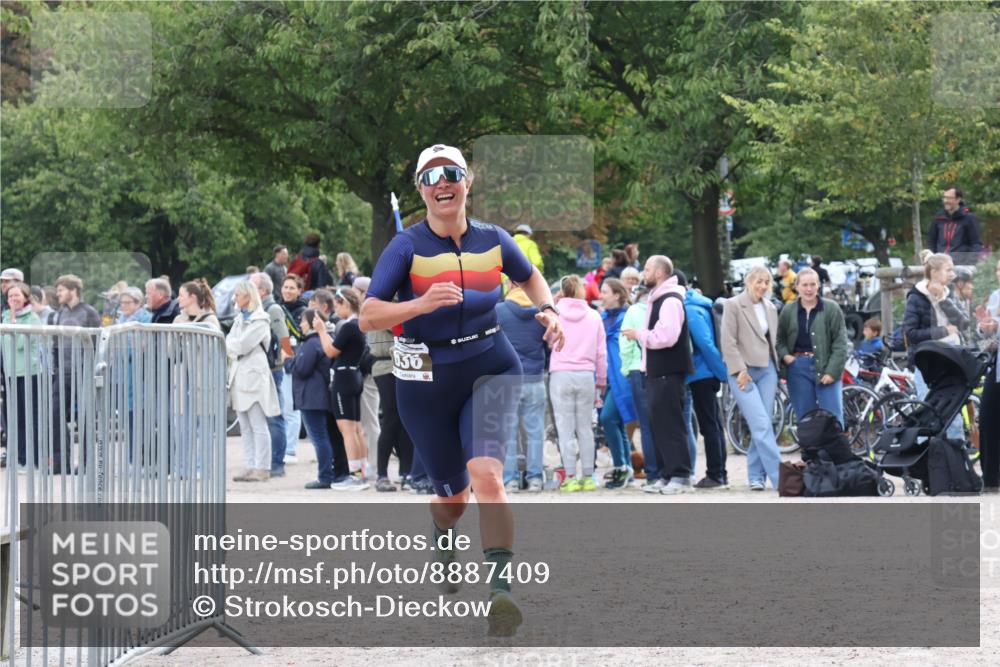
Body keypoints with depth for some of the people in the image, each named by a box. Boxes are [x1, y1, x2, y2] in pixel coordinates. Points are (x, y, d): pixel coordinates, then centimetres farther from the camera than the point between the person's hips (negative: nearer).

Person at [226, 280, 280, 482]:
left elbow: (243, 345, -14)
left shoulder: (260, 320, -6)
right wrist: (232, 350, -6)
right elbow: (230, 343, 13)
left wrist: (229, 345, 2)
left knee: (258, 425, -8)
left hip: (254, 375, -8)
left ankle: (263, 468, -8)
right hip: (239, 374, 8)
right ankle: (251, 466, 10)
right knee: (245, 426, 7)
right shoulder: (239, 319, 19)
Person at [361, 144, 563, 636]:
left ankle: (500, 589, -29)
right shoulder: (407, 247, -9)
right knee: (453, 494, 13)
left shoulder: (492, 240, 0)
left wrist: (547, 309, 3)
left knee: (486, 474, -23)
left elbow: (529, 277, 22)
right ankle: (443, 538, 51)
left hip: (491, 370, 0)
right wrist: (421, 304, -33)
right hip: (427, 382, 0)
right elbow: (367, 318, -18)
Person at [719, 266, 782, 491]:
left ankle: (756, 476, 11)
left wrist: (776, 366, 12)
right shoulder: (733, 305, -4)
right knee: (761, 425, -13)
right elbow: (728, 342, -8)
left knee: (761, 427, 3)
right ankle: (778, 477, -17)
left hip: (767, 370, 6)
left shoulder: (770, 308, 14)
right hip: (743, 372, -6)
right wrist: (740, 370, -13)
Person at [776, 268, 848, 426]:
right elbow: (779, 340, 17)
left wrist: (832, 371, -12)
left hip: (826, 368, -3)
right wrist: (784, 355, -3)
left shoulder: (831, 309, -1)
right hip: (798, 368, 3)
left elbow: (840, 343, -4)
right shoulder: (788, 311, 7)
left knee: (832, 418, -6)